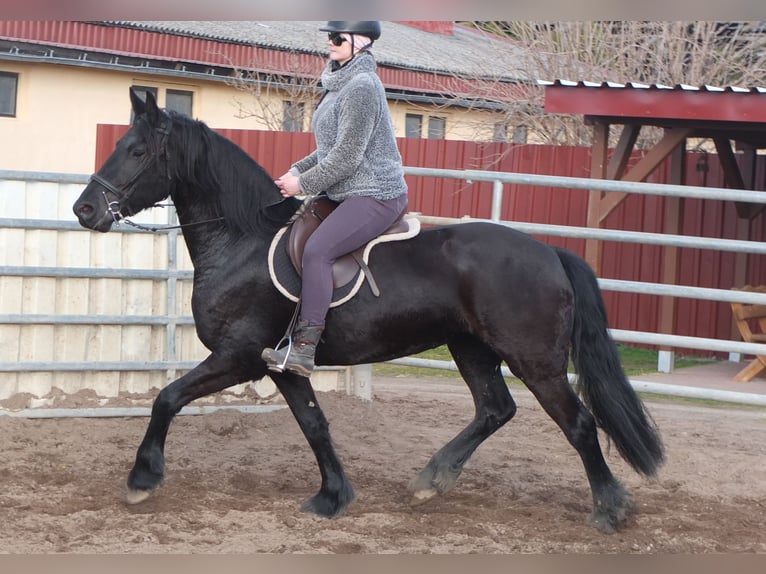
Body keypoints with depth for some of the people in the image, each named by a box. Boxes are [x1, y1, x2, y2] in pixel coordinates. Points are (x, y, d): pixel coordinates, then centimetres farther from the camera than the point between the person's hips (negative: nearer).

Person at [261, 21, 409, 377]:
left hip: (375, 195, -11)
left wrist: (304, 183, -13)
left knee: (317, 250, -28)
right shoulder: (341, 83, 15)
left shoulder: (362, 86, -16)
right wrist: (298, 170, 8)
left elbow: (346, 156, -20)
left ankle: (304, 348, -33)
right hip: (348, 194, 11)